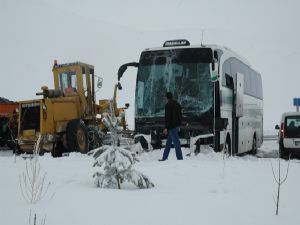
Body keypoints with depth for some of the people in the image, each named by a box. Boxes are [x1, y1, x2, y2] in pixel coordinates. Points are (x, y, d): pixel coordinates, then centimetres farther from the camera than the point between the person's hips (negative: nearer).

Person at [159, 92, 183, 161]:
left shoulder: (168, 105, -12)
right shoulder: (177, 104, 14)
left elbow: (167, 116, -18)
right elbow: (180, 115, 18)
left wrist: (166, 127, -17)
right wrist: (179, 123, 23)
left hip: (171, 126, -9)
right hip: (176, 125, 9)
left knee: (176, 142, -9)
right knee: (168, 142, 13)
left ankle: (180, 158, -9)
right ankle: (164, 157, 17)